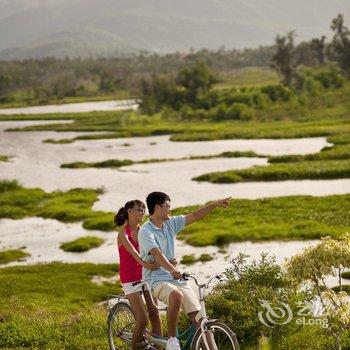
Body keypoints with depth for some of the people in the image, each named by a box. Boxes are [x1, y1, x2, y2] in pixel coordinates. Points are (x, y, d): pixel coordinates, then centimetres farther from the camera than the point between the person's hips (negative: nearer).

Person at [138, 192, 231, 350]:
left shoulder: (170, 224, 12)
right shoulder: (145, 231, -11)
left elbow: (194, 216, 19)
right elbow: (156, 253, -26)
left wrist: (215, 204, 15)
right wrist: (172, 269, -40)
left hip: (176, 278, 7)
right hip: (156, 279, -7)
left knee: (198, 316, -8)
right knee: (176, 295, -38)